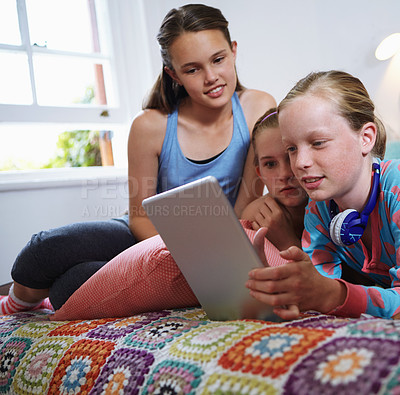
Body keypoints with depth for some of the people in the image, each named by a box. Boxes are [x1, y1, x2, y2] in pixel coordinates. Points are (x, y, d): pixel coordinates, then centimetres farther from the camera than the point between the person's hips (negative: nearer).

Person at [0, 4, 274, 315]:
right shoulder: (151, 127, -17)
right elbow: (141, 216, -8)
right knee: (48, 247, -24)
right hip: (151, 234, 1)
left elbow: (248, 203, -10)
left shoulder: (259, 109, -15)